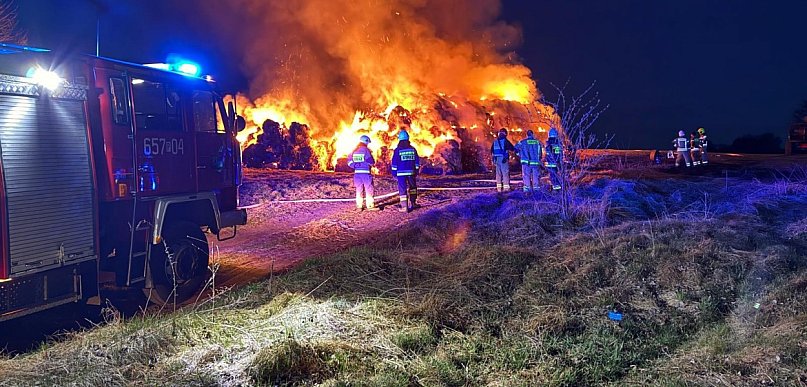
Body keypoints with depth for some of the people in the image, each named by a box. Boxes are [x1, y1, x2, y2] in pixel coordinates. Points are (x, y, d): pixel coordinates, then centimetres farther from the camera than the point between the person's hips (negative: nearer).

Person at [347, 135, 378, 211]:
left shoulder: (354, 151, 9)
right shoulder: (366, 150, -9)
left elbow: (349, 162, 7)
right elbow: (371, 162, -9)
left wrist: (356, 166, 3)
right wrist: (372, 163, 12)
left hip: (357, 172, 6)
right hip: (366, 172, -5)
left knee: (359, 190, 11)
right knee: (369, 189, 1)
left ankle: (359, 206, 11)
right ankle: (370, 206, 1)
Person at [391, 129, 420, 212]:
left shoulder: (397, 150, -8)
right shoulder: (413, 149, 3)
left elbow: (394, 163, -4)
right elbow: (417, 162, 9)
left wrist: (394, 173, 4)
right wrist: (416, 171, 17)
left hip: (401, 173, -3)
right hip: (411, 172, 3)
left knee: (402, 189, -2)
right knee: (412, 187, 22)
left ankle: (404, 207, -6)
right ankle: (413, 203, 29)